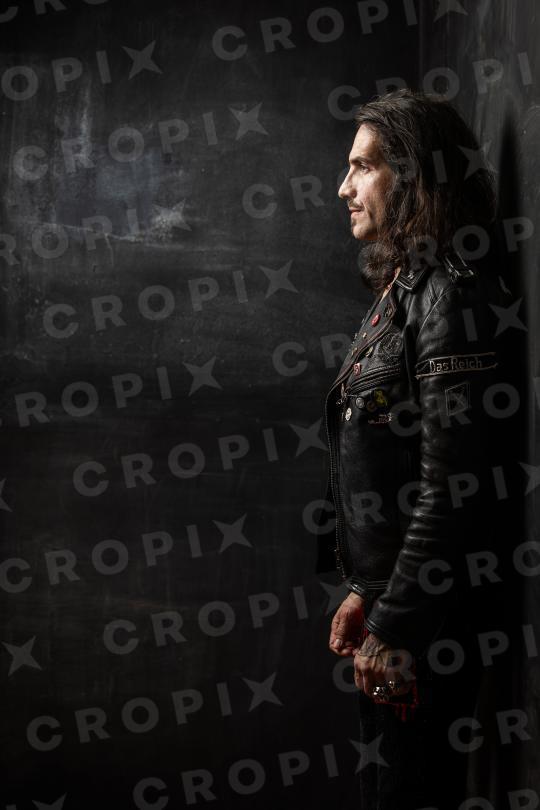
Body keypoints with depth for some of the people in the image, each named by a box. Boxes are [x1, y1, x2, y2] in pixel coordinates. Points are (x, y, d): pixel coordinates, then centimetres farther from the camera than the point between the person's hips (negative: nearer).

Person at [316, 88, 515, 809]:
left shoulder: (452, 295, -16)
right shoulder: (400, 291, 13)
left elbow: (452, 485, -21)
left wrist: (395, 628, -18)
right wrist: (364, 590, 15)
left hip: (429, 617, -9)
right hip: (390, 597, 9)